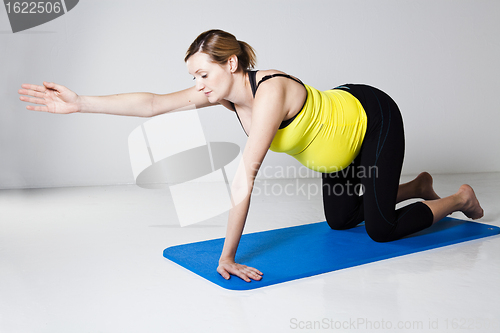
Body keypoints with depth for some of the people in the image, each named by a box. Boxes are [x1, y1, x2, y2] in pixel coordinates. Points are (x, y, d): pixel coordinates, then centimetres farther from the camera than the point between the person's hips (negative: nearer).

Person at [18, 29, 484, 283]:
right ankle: (418, 186, 41)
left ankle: (459, 198, 25)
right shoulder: (223, 90, -18)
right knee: (339, 221, 19)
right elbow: (153, 104, -24)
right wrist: (79, 102, -31)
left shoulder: (270, 91, -40)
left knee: (381, 228, -2)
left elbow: (244, 180, -41)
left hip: (375, 119, -7)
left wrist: (227, 256, -38)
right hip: (342, 112, 7)